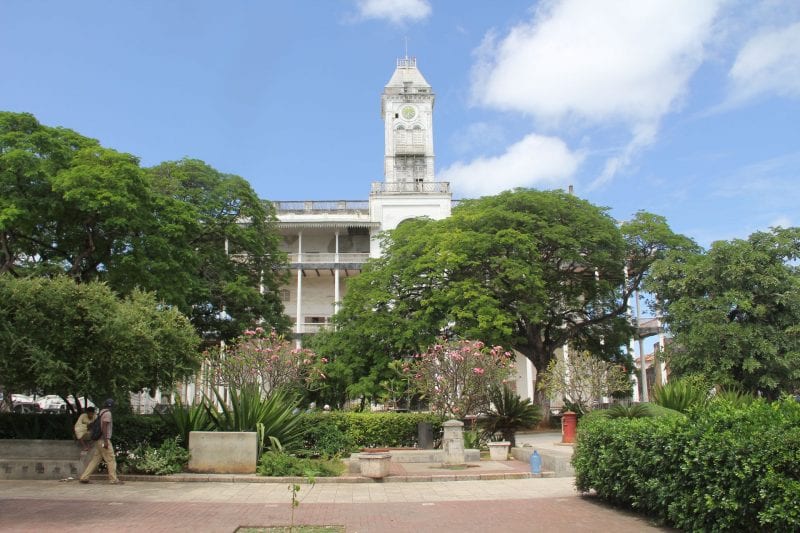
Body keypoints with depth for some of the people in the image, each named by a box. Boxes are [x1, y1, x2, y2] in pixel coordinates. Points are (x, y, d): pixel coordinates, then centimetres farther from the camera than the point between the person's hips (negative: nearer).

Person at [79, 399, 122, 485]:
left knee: (95, 460, 11)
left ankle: (84, 477, 10)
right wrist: (106, 441, -22)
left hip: (99, 440, 9)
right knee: (111, 460, -5)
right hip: (104, 440, -9)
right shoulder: (107, 413, -11)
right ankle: (113, 479, -4)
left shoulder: (101, 412, 17)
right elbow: (104, 427, -19)